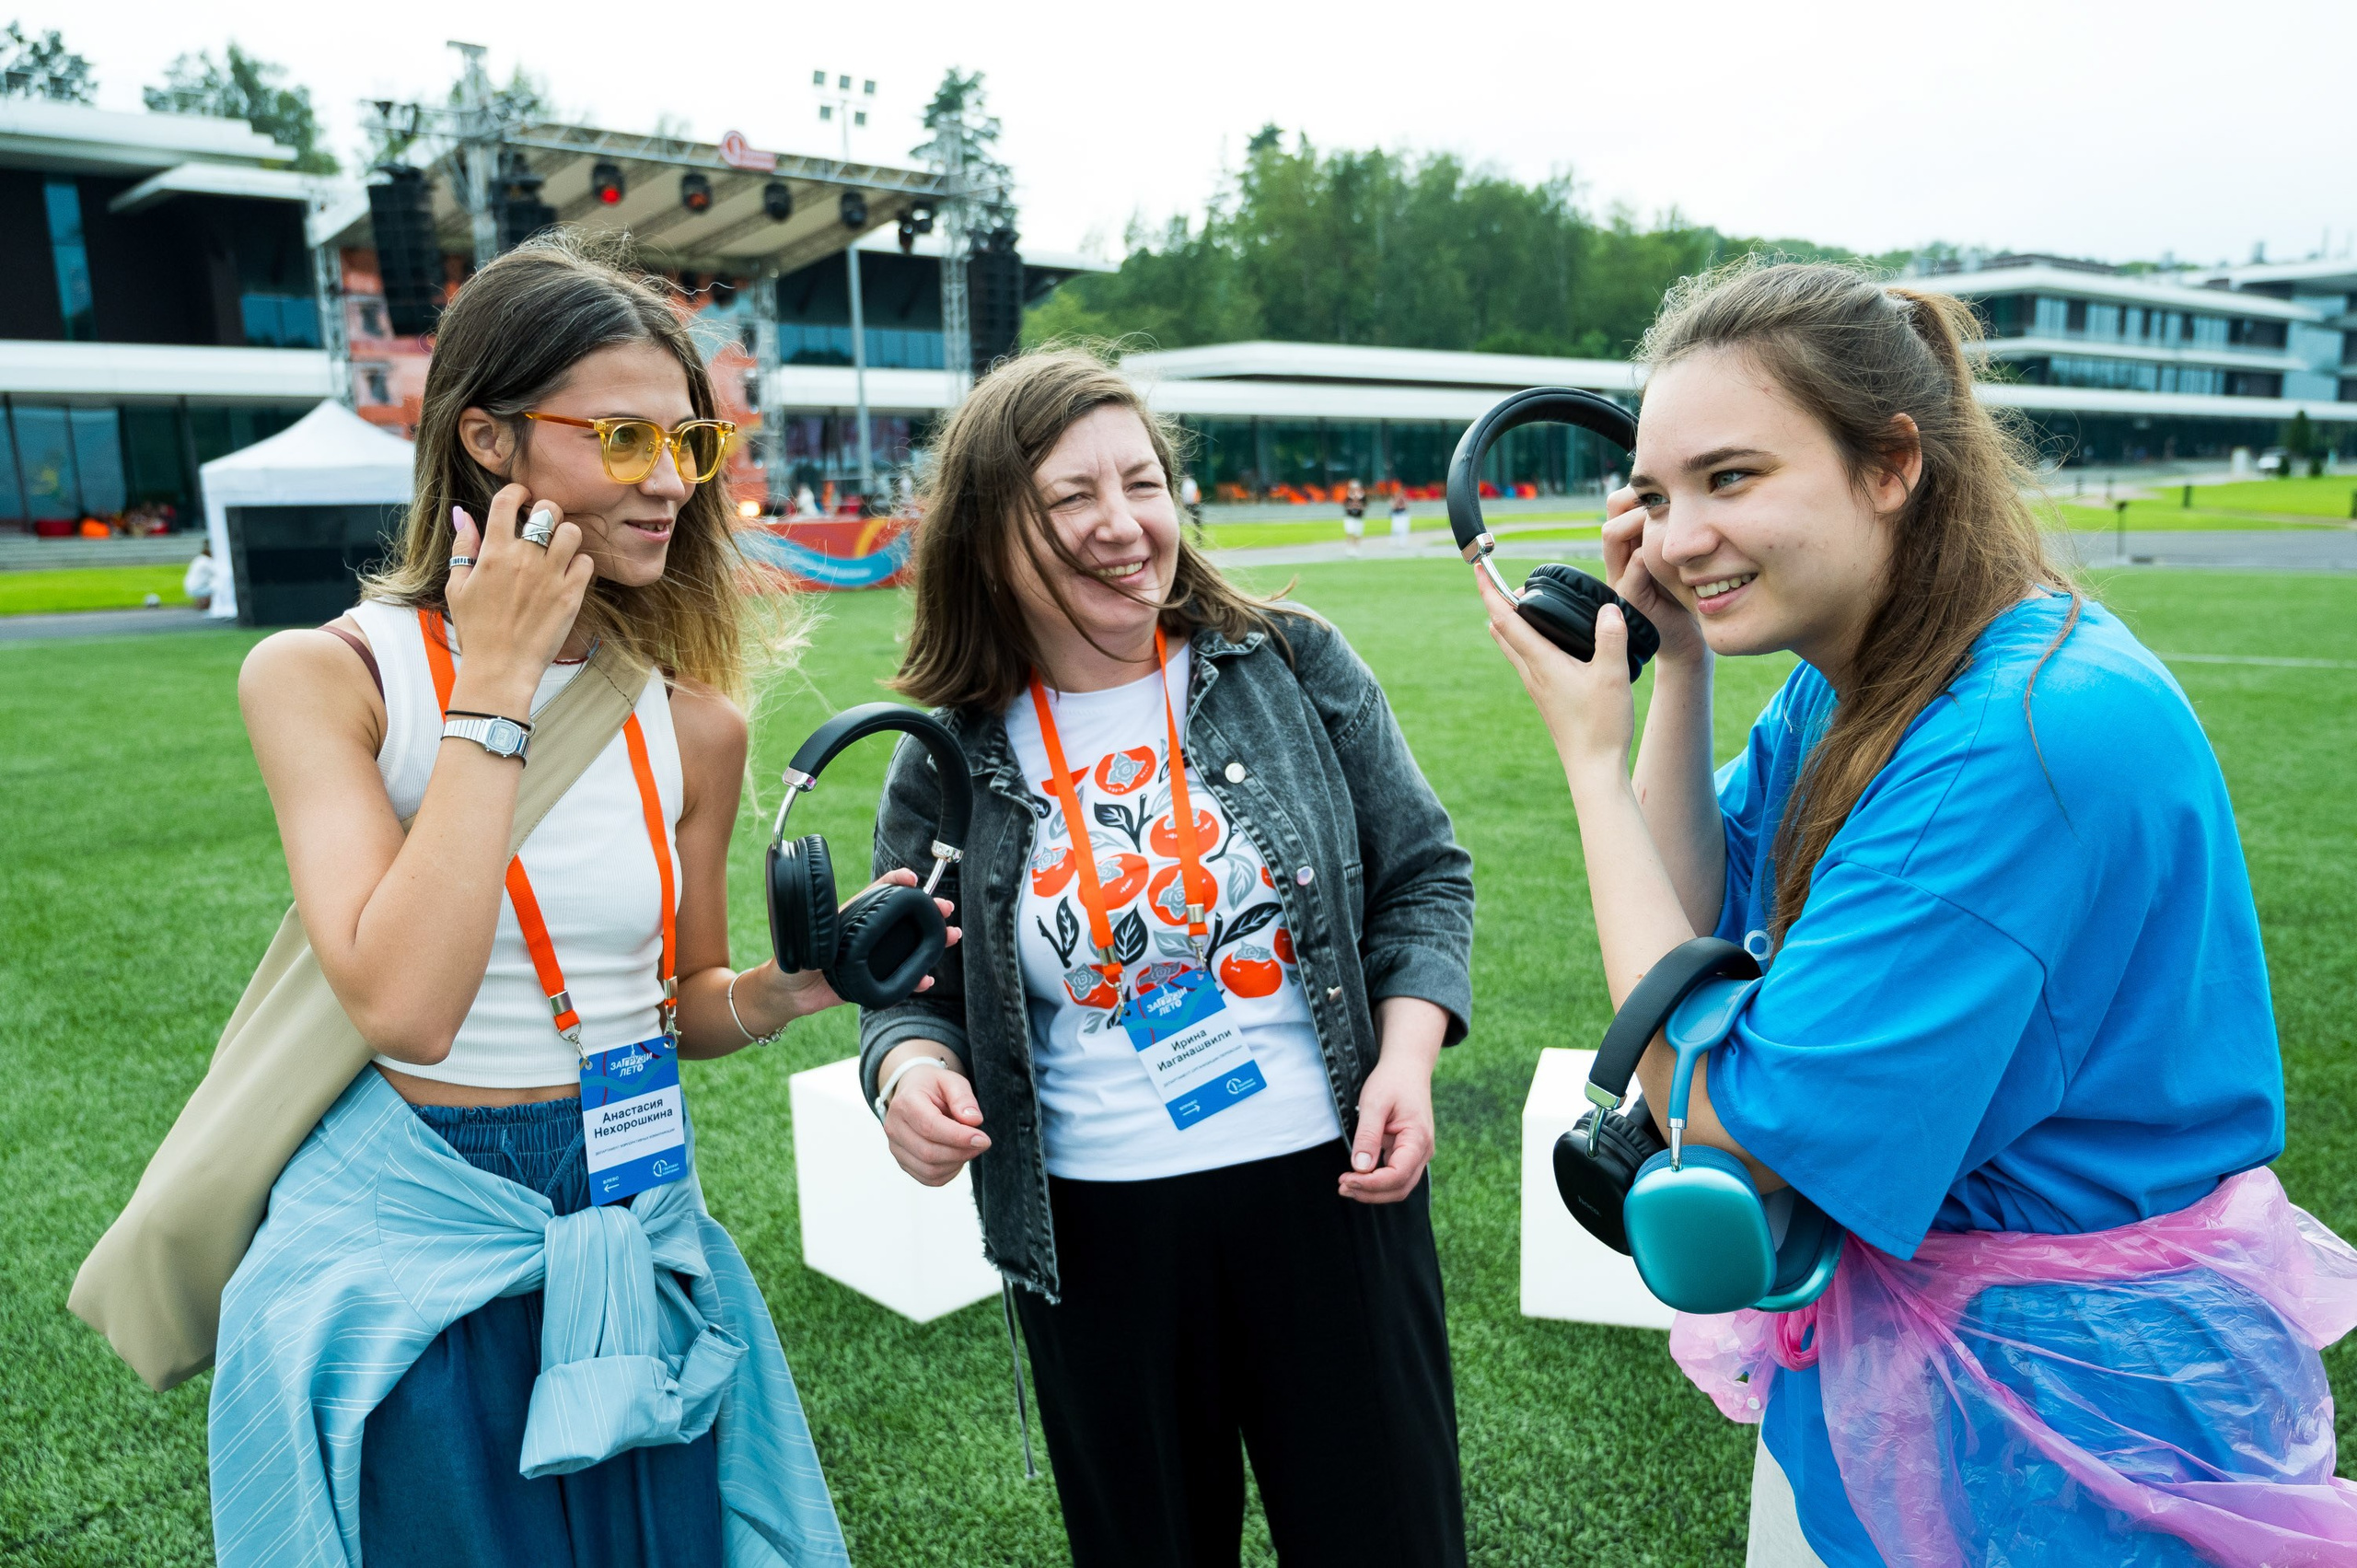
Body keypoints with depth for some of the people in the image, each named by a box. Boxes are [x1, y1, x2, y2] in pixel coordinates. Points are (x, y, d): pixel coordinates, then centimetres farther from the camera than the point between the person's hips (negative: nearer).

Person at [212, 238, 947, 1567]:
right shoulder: (325, 677, -12)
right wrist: (494, 695, -22)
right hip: (408, 1247, -3)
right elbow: (403, 1005, -26)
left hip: (636, 1240, 4)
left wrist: (783, 988, -12)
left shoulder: (693, 725, -3)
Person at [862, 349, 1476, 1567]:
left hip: (1330, 1191, 0)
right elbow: (915, 989, 7)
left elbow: (1422, 878, 3)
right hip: (1093, 1237, 1)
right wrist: (913, 1069, -15)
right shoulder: (948, 765, -2)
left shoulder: (1297, 668, -3)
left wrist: (1406, 1059, -10)